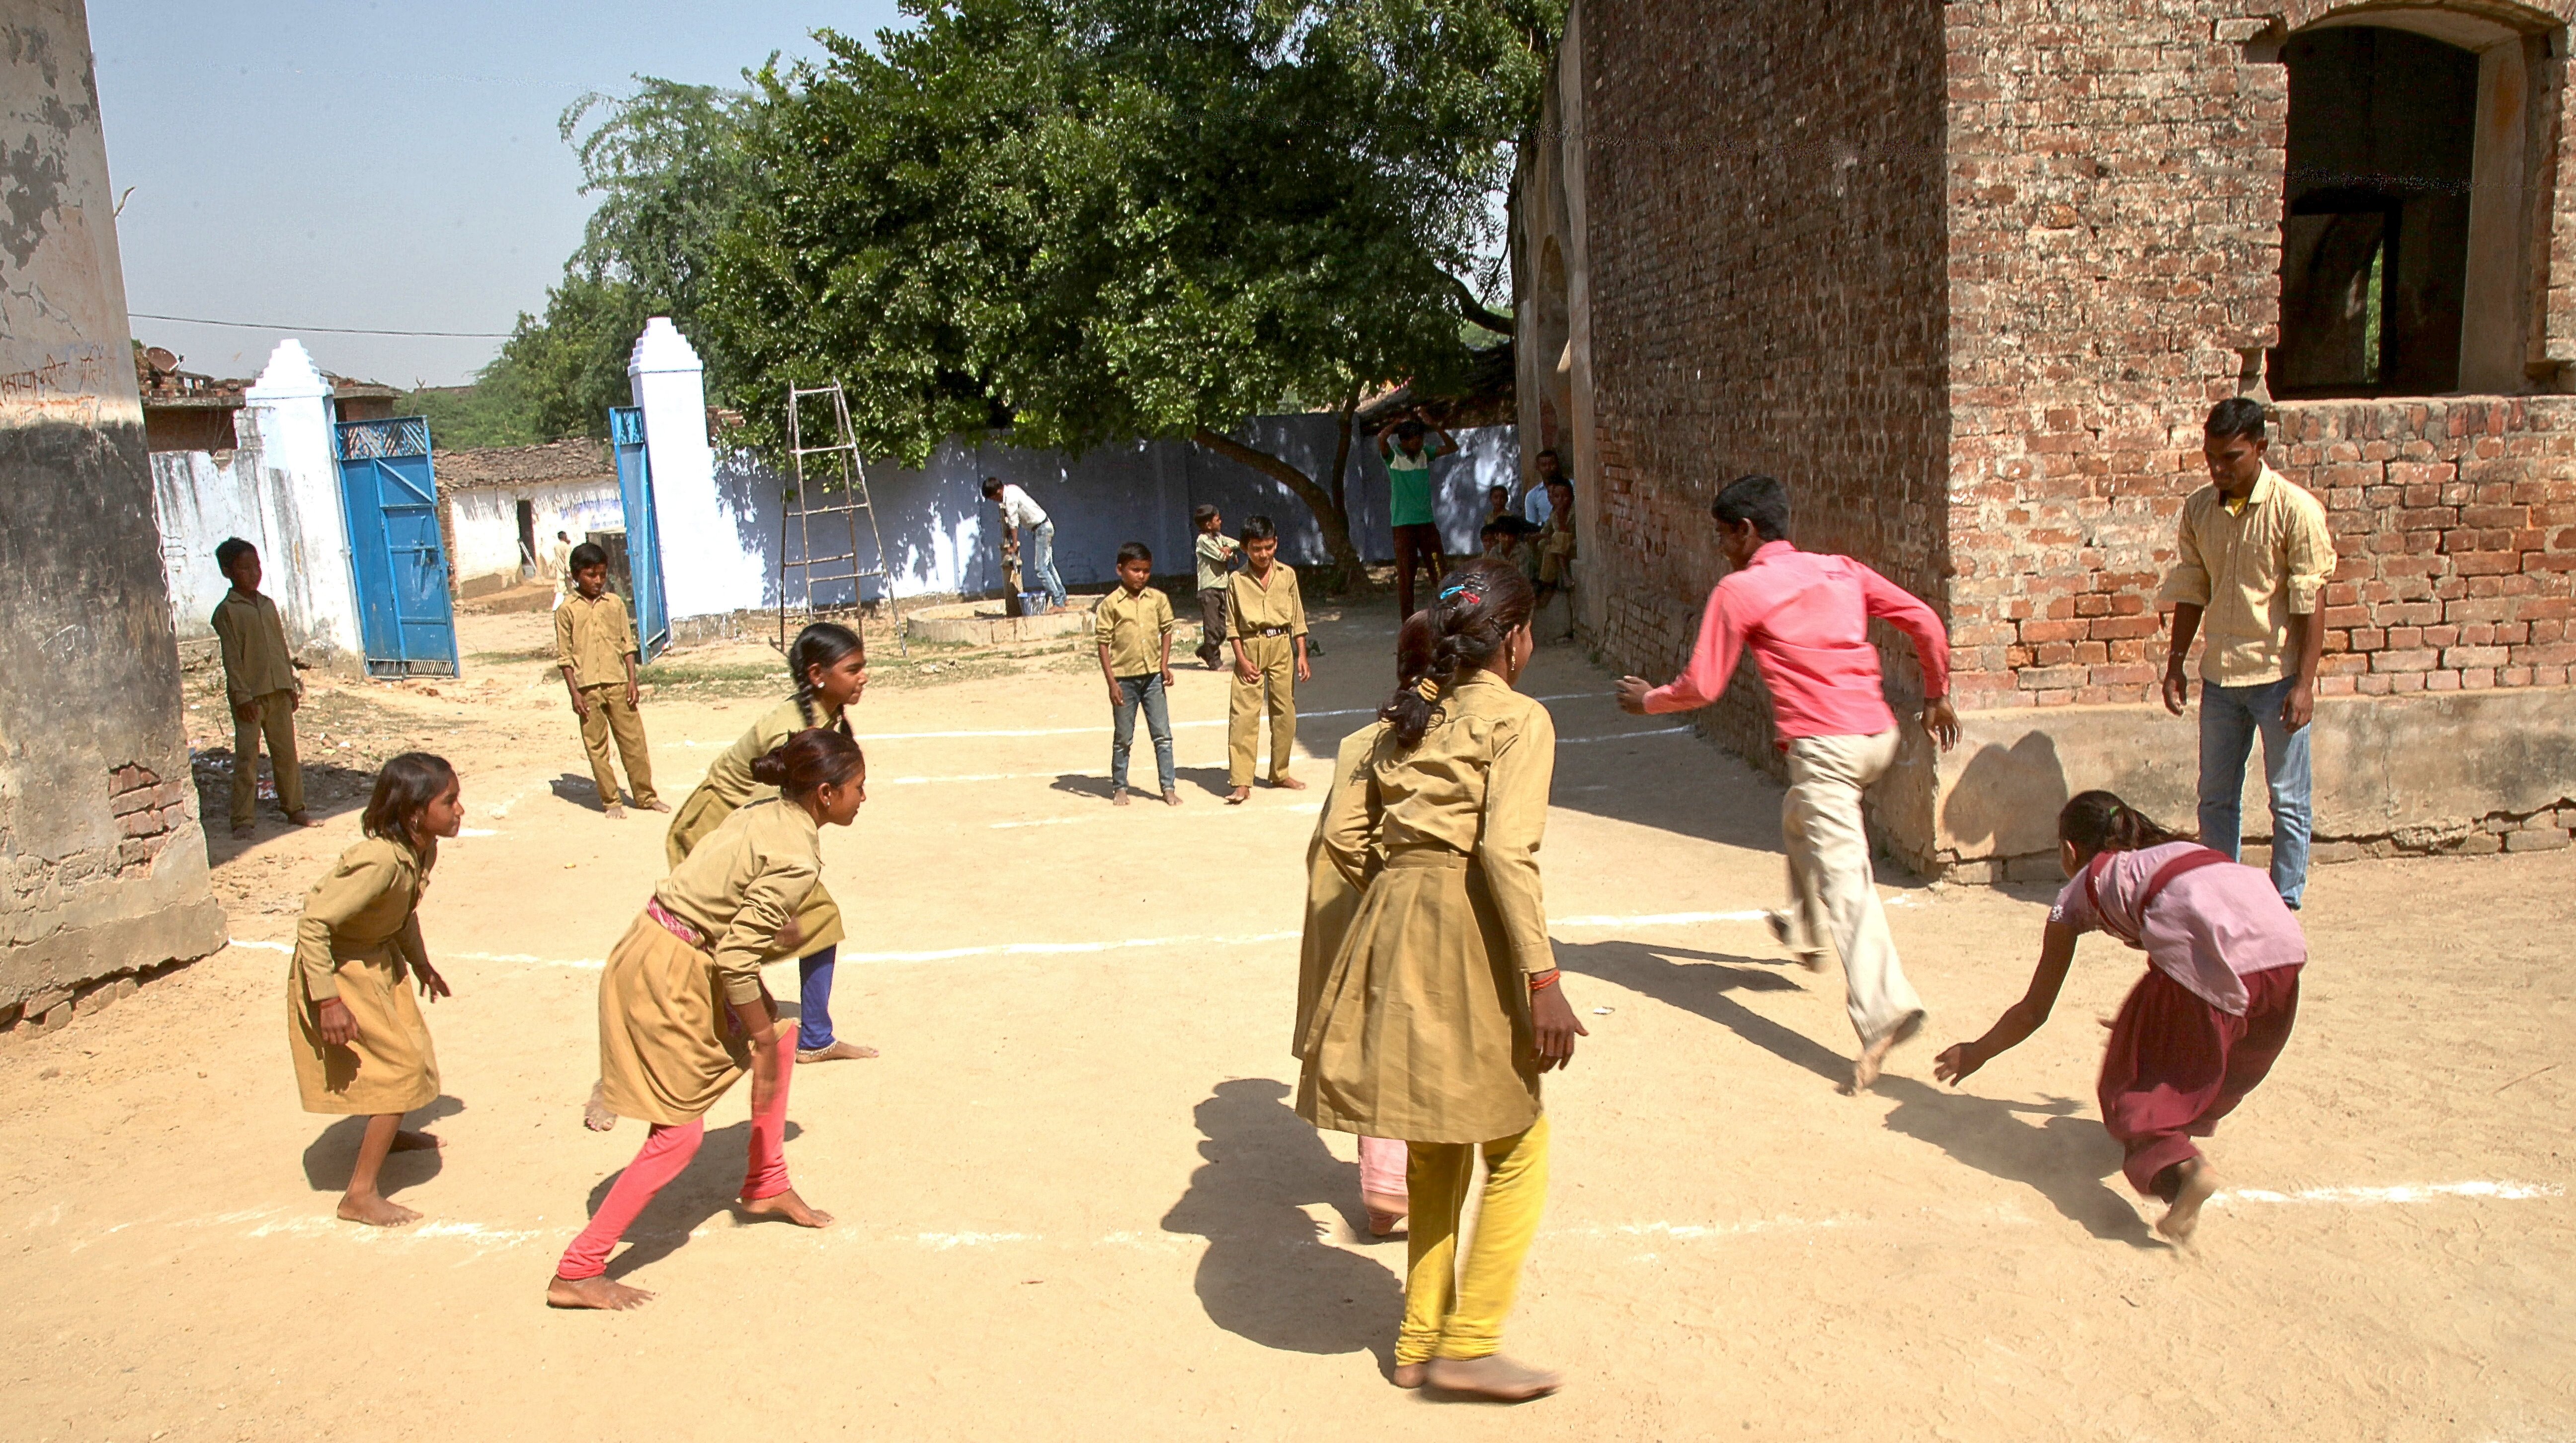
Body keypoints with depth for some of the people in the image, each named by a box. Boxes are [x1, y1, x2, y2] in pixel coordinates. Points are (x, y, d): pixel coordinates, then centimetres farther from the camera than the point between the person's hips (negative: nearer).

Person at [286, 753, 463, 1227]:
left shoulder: (422, 850, -8)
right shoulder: (381, 861, -35)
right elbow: (314, 923, -33)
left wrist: (421, 963, 22)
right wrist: (327, 1000, -31)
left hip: (381, 958, 9)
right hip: (340, 969, -9)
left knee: (410, 1045, 24)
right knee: (401, 1068, -7)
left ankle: (384, 1132, 52)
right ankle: (360, 1194, 2)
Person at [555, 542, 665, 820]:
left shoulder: (615, 603, 7)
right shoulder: (567, 610, 0)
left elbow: (628, 645, 9)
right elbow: (564, 655, 0)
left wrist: (632, 681, 1)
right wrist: (574, 692, -6)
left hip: (617, 683, 2)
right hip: (588, 688, -2)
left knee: (634, 740, 4)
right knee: (596, 747, 4)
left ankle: (646, 796, 14)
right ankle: (610, 802, 12)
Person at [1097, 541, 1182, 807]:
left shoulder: (1158, 599, 2)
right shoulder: (1111, 604, -7)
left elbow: (1166, 631, 12)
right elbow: (1104, 643, -6)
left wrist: (1165, 664, -1)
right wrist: (1112, 682, -10)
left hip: (1153, 676, 2)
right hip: (1124, 678, -2)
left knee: (1163, 735, 2)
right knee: (1123, 739, 9)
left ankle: (1169, 788, 8)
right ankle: (1119, 788, 22)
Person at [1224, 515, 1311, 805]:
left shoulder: (1287, 574, 3)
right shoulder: (1237, 580, -1)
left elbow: (1298, 618, 7)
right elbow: (1232, 624, 0)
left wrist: (1302, 655, 2)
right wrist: (1242, 659, -8)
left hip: (1282, 646, 2)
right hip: (1250, 647, -2)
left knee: (1284, 711, 7)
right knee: (1243, 714, -9)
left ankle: (1280, 773, 22)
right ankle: (1241, 783, -9)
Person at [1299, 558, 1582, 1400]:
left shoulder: (1406, 717, 14)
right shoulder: (1517, 718, -6)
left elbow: (1344, 834, 12)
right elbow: (1508, 850, -18)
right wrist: (1543, 980, -19)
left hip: (1393, 925, 7)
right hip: (1467, 933, -7)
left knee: (1437, 1150, 18)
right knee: (1517, 1148, 7)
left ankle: (1420, 1342, 26)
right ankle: (1468, 1344, 9)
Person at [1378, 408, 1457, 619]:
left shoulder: (1425, 453, 8)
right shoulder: (1393, 457, -6)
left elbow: (1452, 447, 3)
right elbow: (1381, 437, -25)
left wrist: (1432, 425, -7)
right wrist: (1402, 421, -11)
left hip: (1427, 521, 4)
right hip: (1403, 524, -4)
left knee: (1440, 570, 4)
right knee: (1405, 575, -1)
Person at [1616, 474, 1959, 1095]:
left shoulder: (1738, 591, -1)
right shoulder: (1841, 570, 15)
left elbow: (1702, 688, 1)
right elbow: (1925, 622, 11)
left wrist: (1649, 699, 20)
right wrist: (1936, 695, 24)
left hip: (1823, 744, -7)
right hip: (1878, 735, 7)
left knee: (1845, 879, -11)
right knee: (1798, 815, 33)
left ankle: (1884, 1009, -23)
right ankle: (1805, 929, 43)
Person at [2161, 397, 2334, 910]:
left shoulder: (2295, 509, -12)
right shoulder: (2198, 508, 3)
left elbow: (2309, 605, -12)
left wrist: (2304, 684, -15)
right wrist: (2176, 663, 7)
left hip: (2278, 675, -5)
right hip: (2219, 675, 5)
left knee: (2287, 800, 5)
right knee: (2216, 796, 13)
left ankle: (2284, 905, 16)